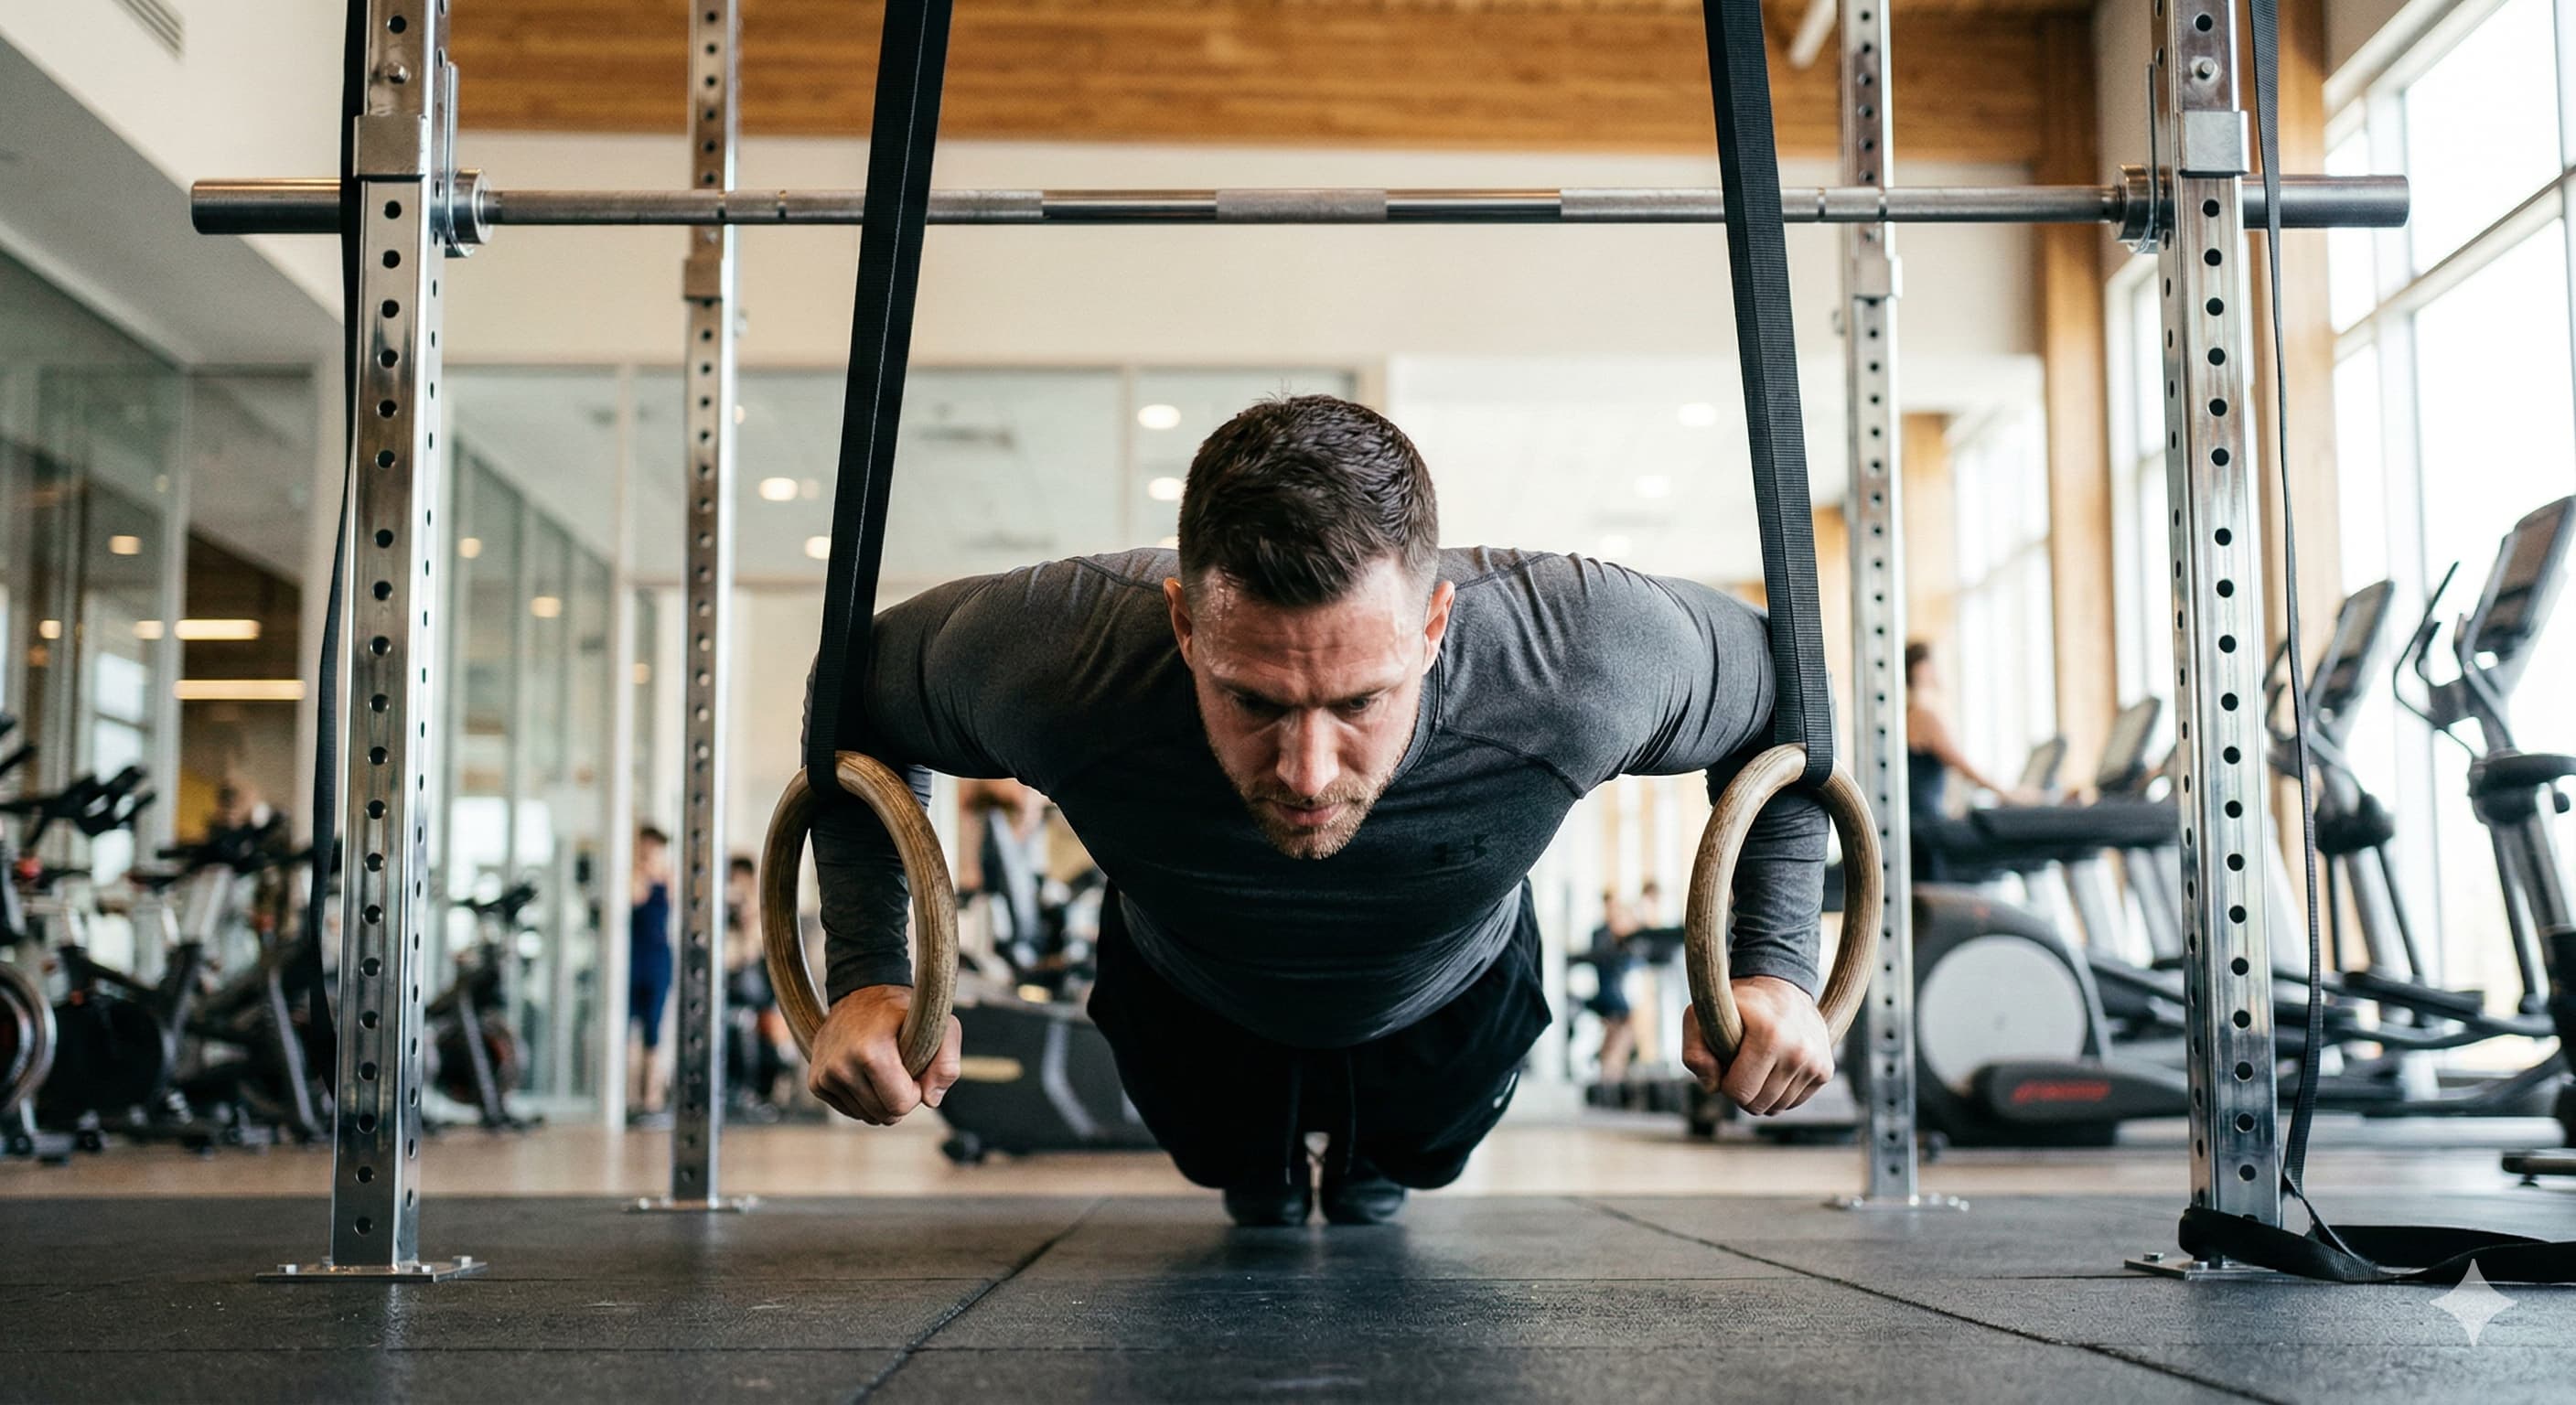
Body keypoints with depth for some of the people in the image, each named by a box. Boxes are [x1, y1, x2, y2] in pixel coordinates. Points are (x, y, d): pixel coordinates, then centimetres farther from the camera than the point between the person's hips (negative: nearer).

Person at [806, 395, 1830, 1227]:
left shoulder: (1582, 662, -46)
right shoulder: (1052, 660, -46)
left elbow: (1782, 691, -21)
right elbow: (858, 694, -21)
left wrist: (1778, 966, -29)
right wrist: (866, 975, -31)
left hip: (1452, 1010, 1)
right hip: (1189, 1009, 0)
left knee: (1417, 1152, 31)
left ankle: (1371, 1163, 67)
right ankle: (1260, 1164, 64)